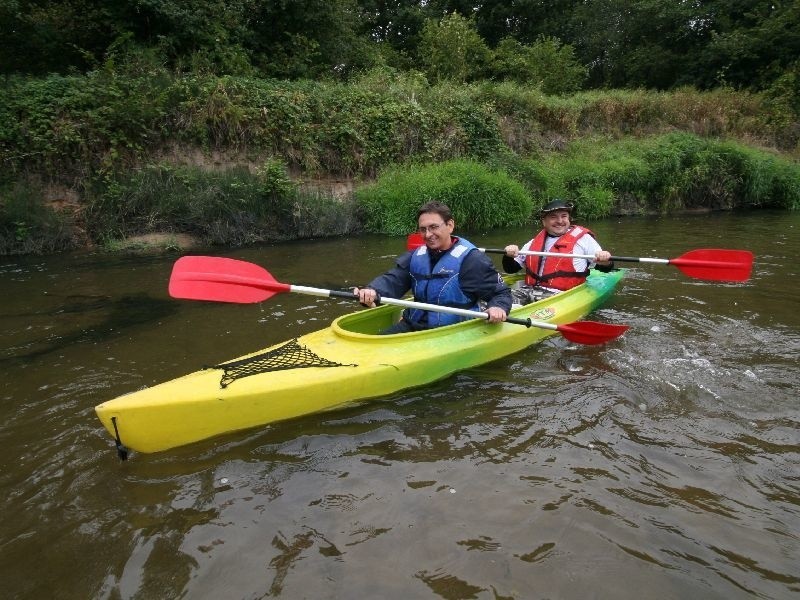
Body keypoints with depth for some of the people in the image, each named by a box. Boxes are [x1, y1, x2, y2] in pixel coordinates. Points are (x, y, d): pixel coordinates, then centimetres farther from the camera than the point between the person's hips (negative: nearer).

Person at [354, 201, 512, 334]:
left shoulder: (471, 259, -8)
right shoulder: (415, 256, 9)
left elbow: (501, 292, -4)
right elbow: (392, 279, -3)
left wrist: (497, 307, -28)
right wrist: (372, 291, -26)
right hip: (414, 325, 6)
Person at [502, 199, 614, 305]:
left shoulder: (583, 238, 9)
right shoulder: (534, 243, 19)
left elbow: (606, 269, 8)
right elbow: (511, 269, 21)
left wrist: (605, 262, -16)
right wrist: (509, 256, -1)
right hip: (529, 289, 4)